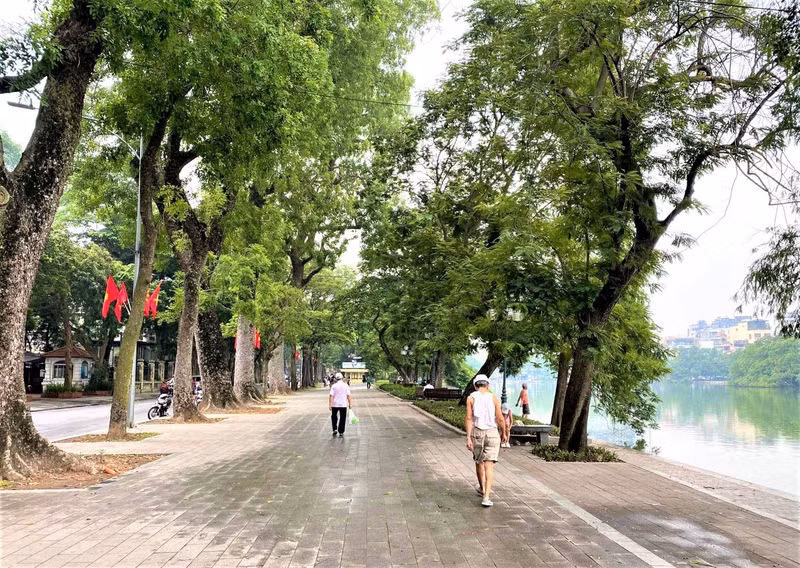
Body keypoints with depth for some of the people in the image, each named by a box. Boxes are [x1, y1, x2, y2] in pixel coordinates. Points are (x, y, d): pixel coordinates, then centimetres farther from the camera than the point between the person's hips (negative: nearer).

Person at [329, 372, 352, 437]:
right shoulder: (346, 385, -2)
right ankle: (341, 433, 6)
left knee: (334, 417, 20)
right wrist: (350, 404, 2)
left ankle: (335, 430, 17)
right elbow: (348, 396, -4)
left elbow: (331, 396, -11)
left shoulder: (334, 386, -6)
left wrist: (330, 404, -9)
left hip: (335, 405, 0)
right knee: (342, 418, 6)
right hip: (343, 405, 0)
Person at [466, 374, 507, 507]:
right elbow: (500, 418, -6)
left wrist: (468, 438, -13)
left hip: (477, 433, 1)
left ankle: (482, 489, 42)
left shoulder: (471, 398, -3)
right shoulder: (494, 398, -3)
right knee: (489, 466, -3)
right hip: (492, 434, -1)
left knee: (478, 461, 23)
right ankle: (486, 497, -15)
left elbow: (469, 419, -11)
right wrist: (504, 433, 11)